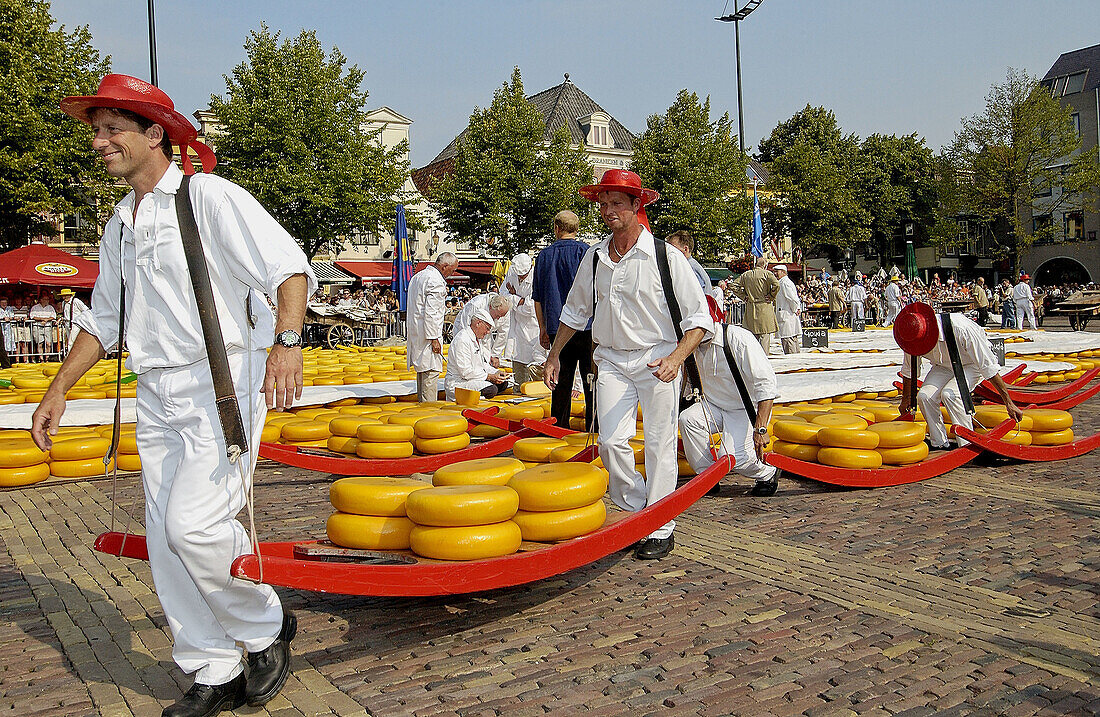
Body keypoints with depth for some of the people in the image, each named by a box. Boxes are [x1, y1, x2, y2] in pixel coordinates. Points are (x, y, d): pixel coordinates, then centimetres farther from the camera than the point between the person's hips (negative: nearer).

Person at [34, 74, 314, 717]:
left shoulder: (209, 196, -6)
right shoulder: (120, 225, 18)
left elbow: (289, 265, -18)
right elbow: (103, 319, 27)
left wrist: (287, 340, -35)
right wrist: (58, 391, 25)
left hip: (223, 381, -8)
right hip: (159, 395, 8)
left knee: (194, 524, -18)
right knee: (166, 542, 6)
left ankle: (267, 628, 9)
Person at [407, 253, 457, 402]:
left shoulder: (417, 276, 16)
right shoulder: (436, 281, -15)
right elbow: (431, 313, -21)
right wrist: (434, 339, -19)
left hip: (415, 332, 10)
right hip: (427, 333, -10)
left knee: (422, 370, 16)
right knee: (431, 371, -8)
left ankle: (422, 403, 23)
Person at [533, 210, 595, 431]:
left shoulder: (545, 256, 9)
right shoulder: (586, 252, -2)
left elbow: (537, 298, 11)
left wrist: (543, 328, 18)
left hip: (557, 328, 3)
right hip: (587, 326, -3)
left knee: (561, 382, 9)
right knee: (591, 381, 1)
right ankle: (594, 429, 1)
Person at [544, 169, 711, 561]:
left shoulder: (666, 257, -9)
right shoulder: (594, 258, 6)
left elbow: (699, 317, -8)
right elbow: (575, 310, 21)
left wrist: (676, 358, -23)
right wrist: (554, 353, 18)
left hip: (657, 361, -4)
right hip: (611, 361, 4)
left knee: (659, 446, -1)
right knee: (611, 442, -4)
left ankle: (660, 529, 11)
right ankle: (634, 512, 16)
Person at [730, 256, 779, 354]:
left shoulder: (745, 275, 9)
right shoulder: (766, 273, -4)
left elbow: (734, 286, 9)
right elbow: (776, 284, -18)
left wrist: (744, 297, 11)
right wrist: (771, 297, -5)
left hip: (750, 308, 4)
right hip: (764, 308, -4)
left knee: (752, 335, 9)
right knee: (765, 334, -1)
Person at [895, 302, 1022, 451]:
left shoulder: (960, 329, -38)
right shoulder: (914, 336, -22)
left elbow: (988, 367, -30)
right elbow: (909, 370, -1)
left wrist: (1009, 403, -26)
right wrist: (906, 399, 11)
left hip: (971, 365, -5)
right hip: (944, 366, 5)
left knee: (950, 394, -30)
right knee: (924, 396, -20)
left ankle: (968, 444, -18)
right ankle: (939, 443, -3)